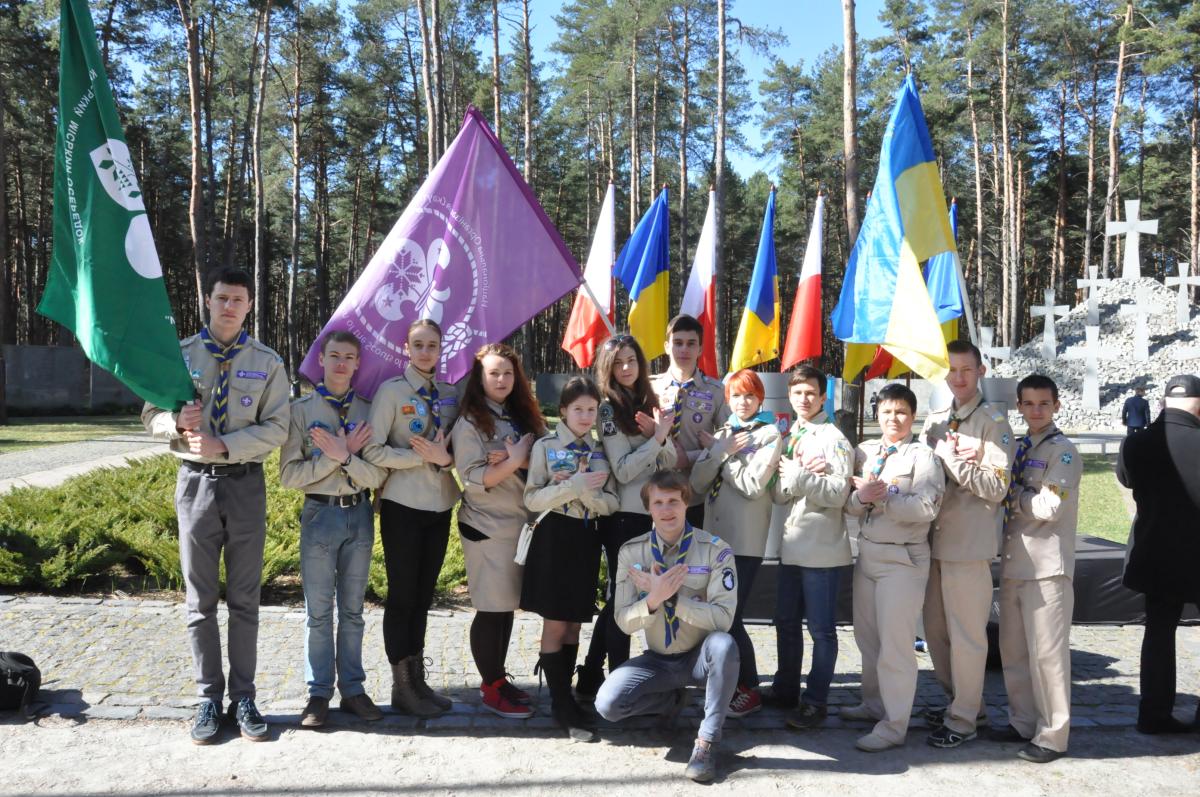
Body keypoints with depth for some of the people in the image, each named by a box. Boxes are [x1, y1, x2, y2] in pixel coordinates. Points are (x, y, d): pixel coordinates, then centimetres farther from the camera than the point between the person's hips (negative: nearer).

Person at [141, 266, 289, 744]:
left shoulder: (267, 363, 0)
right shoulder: (180, 355, 4)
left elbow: (276, 429, -6)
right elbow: (152, 415, 7)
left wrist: (223, 445, -18)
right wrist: (177, 422, -16)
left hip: (246, 484, -1)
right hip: (195, 482, 1)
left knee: (244, 599, 8)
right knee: (200, 600, 8)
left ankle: (243, 698, 18)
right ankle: (209, 697, 19)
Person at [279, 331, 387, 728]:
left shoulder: (367, 412, 3)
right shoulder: (302, 409, -2)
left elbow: (378, 475, -4)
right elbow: (289, 475, -9)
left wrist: (343, 456, -20)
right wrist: (340, 455, -15)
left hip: (360, 515, 2)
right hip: (320, 515, -2)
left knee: (352, 609, 11)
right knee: (318, 611, 4)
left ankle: (352, 688, 19)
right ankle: (319, 693, 14)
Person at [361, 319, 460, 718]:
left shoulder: (449, 395, 8)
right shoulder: (392, 390, -7)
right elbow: (374, 451, -14)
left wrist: (446, 458, -14)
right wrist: (424, 457, -17)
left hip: (440, 506, 5)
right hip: (402, 506, -5)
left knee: (424, 595, 13)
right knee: (402, 595, 3)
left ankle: (418, 679, 24)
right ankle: (402, 687, 13)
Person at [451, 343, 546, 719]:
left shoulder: (522, 417, 10)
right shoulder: (471, 424, -8)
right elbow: (473, 480, -15)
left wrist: (518, 460, -15)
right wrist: (515, 460, -17)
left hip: (520, 522, 6)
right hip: (486, 528, -6)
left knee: (507, 605, 12)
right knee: (492, 608, 0)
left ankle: (498, 677, 26)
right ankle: (491, 688, 13)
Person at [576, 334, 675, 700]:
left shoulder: (649, 402, 11)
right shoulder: (608, 409, -8)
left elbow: (671, 462, 6)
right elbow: (623, 470, -15)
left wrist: (660, 436, -12)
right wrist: (656, 438, -15)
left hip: (652, 513, 7)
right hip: (624, 516, -7)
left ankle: (591, 678, 23)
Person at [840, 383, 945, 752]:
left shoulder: (922, 456, -6)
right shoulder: (864, 451, 9)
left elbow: (926, 508, -18)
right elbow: (848, 502, 2)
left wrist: (882, 497, -21)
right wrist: (861, 497, -19)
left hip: (902, 558, -6)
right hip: (867, 552, 6)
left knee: (895, 643, -4)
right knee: (867, 636, 16)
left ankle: (893, 726, 2)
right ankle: (874, 704, 32)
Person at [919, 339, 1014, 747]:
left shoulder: (993, 422, -6)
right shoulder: (934, 421, 14)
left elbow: (996, 487, -13)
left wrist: (951, 458, -14)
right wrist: (954, 457, -8)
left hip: (970, 542, -7)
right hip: (936, 538, 7)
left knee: (966, 633, 1)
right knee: (935, 629, 15)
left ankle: (963, 719, 13)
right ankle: (964, 701, 32)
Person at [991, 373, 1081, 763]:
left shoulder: (1063, 452, -7)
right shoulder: (1018, 449, 15)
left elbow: (1049, 507, -17)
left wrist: (1011, 495, -7)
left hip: (1047, 566, -7)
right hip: (1013, 563, 7)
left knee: (1046, 653, -3)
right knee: (1013, 649, 14)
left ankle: (1052, 737, 7)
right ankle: (1023, 722, 27)